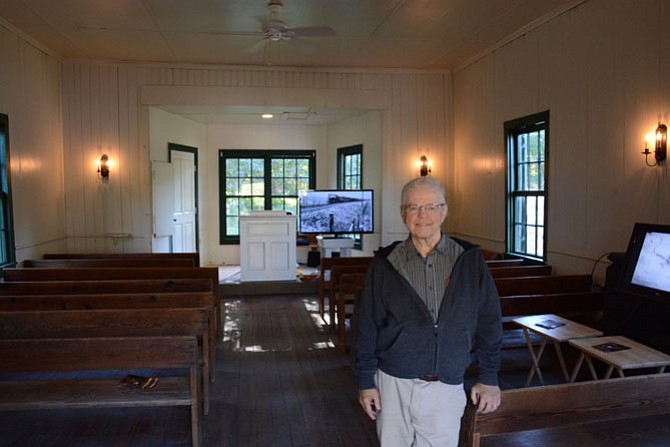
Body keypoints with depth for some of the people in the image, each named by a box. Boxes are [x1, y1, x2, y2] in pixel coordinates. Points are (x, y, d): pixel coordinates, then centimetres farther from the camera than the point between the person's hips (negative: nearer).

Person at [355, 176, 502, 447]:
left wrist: (488, 378, 5)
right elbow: (368, 326, 2)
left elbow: (489, 322, 5)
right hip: (393, 383, 0)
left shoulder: (469, 261, 0)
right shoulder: (385, 264, -1)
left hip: (447, 387, 0)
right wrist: (366, 381, 2)